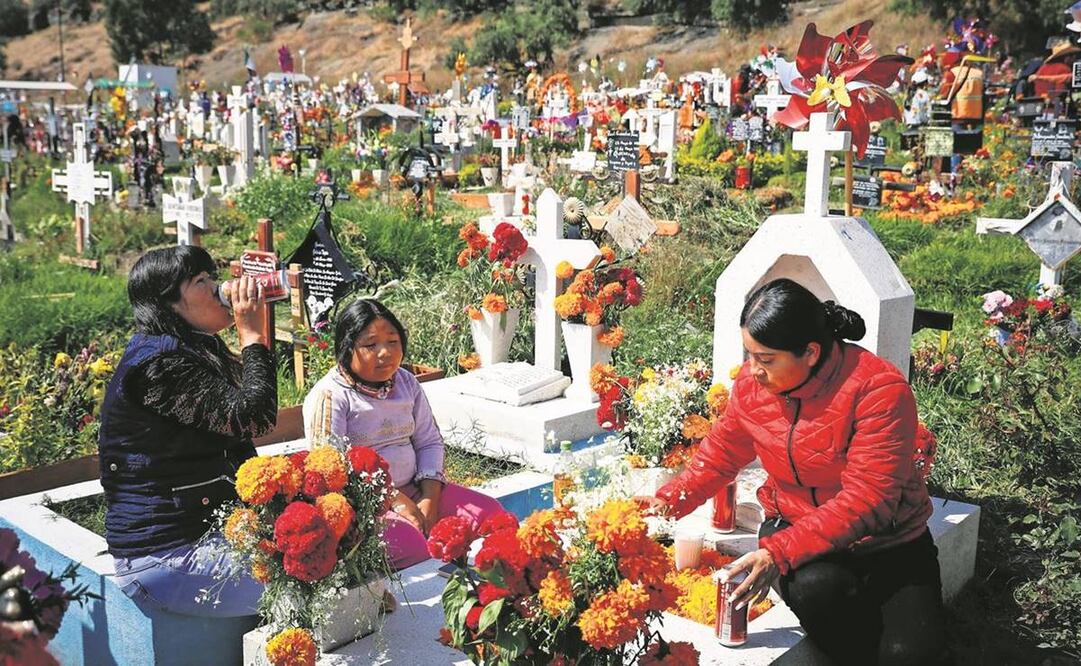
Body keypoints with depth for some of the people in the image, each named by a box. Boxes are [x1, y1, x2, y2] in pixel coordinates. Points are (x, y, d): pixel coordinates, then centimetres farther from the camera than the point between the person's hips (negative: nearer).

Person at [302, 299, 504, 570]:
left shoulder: (407, 383, 11)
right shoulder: (329, 395, -10)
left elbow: (430, 442, 11)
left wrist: (430, 499, -6)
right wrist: (395, 501, -19)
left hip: (414, 488, 7)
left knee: (490, 513, -7)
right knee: (408, 544, -36)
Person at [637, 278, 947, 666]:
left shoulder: (880, 390, -24)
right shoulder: (752, 383, -7)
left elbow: (866, 501, -29)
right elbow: (722, 453, 12)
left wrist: (779, 553, -36)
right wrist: (668, 502, -1)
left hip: (888, 543, -2)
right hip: (794, 527, 3)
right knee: (816, 587, -33)